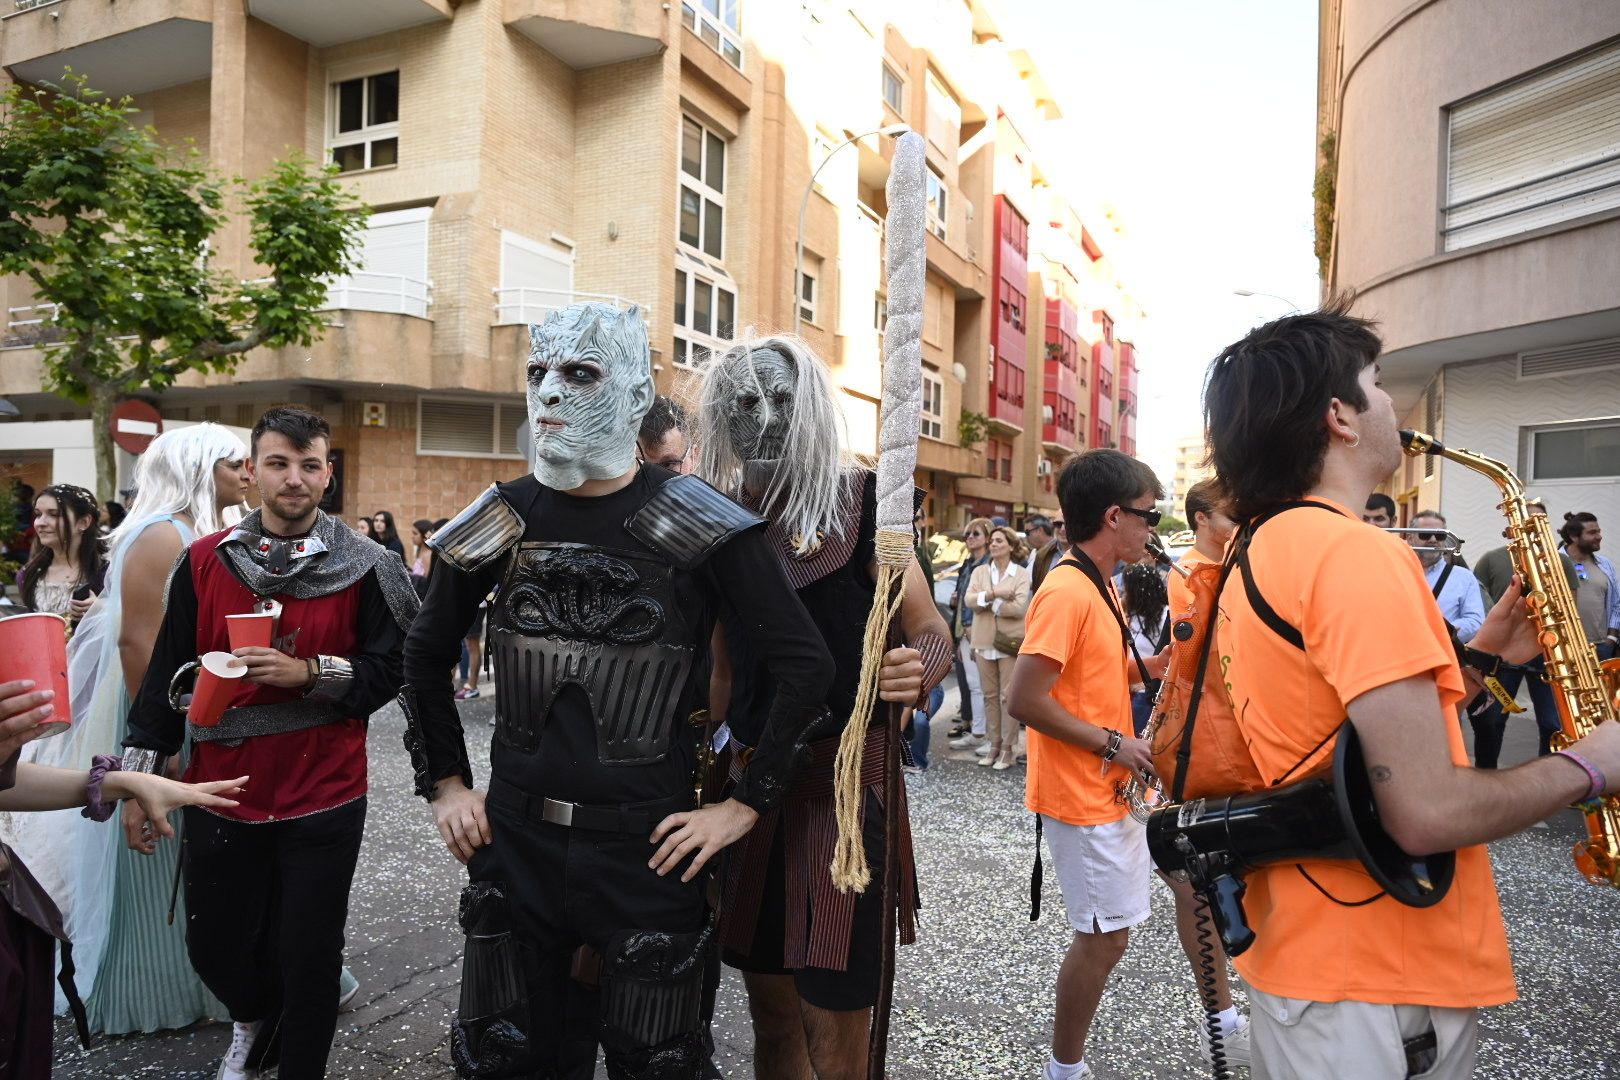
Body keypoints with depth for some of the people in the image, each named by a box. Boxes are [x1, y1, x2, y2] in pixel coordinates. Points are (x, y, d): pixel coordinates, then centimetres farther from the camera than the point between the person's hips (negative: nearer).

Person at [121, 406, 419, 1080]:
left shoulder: (363, 569, -6)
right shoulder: (204, 562, 1)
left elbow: (392, 669, -6)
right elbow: (168, 673, 5)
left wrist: (310, 673, -20)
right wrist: (141, 777, 5)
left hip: (323, 800, -2)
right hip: (221, 795, 3)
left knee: (309, 958, 8)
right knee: (214, 947, 17)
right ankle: (255, 1022, 50)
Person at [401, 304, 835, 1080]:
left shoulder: (695, 523, -12)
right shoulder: (503, 519, 1)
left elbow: (805, 665, -12)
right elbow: (427, 654, 15)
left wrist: (744, 806, -11)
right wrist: (444, 784, 10)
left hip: (649, 844, -3)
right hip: (512, 836, 4)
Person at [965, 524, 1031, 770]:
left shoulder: (1021, 574, 0)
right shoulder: (980, 571, 10)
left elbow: (1020, 606, -13)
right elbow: (969, 599, -5)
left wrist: (986, 602, -7)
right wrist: (995, 594, -18)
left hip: (1009, 642, -4)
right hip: (984, 641, 4)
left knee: (1008, 696, -2)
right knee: (990, 695, 10)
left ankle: (1008, 748, 5)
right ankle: (993, 743, 19)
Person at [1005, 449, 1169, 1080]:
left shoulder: (1099, 586, 9)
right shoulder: (1067, 591, -22)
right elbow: (1025, 700, -26)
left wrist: (1153, 665, 2)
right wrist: (1113, 743, -18)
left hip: (1110, 789, 10)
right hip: (1083, 795, -10)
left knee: (1107, 932, 19)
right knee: (1104, 937, 3)